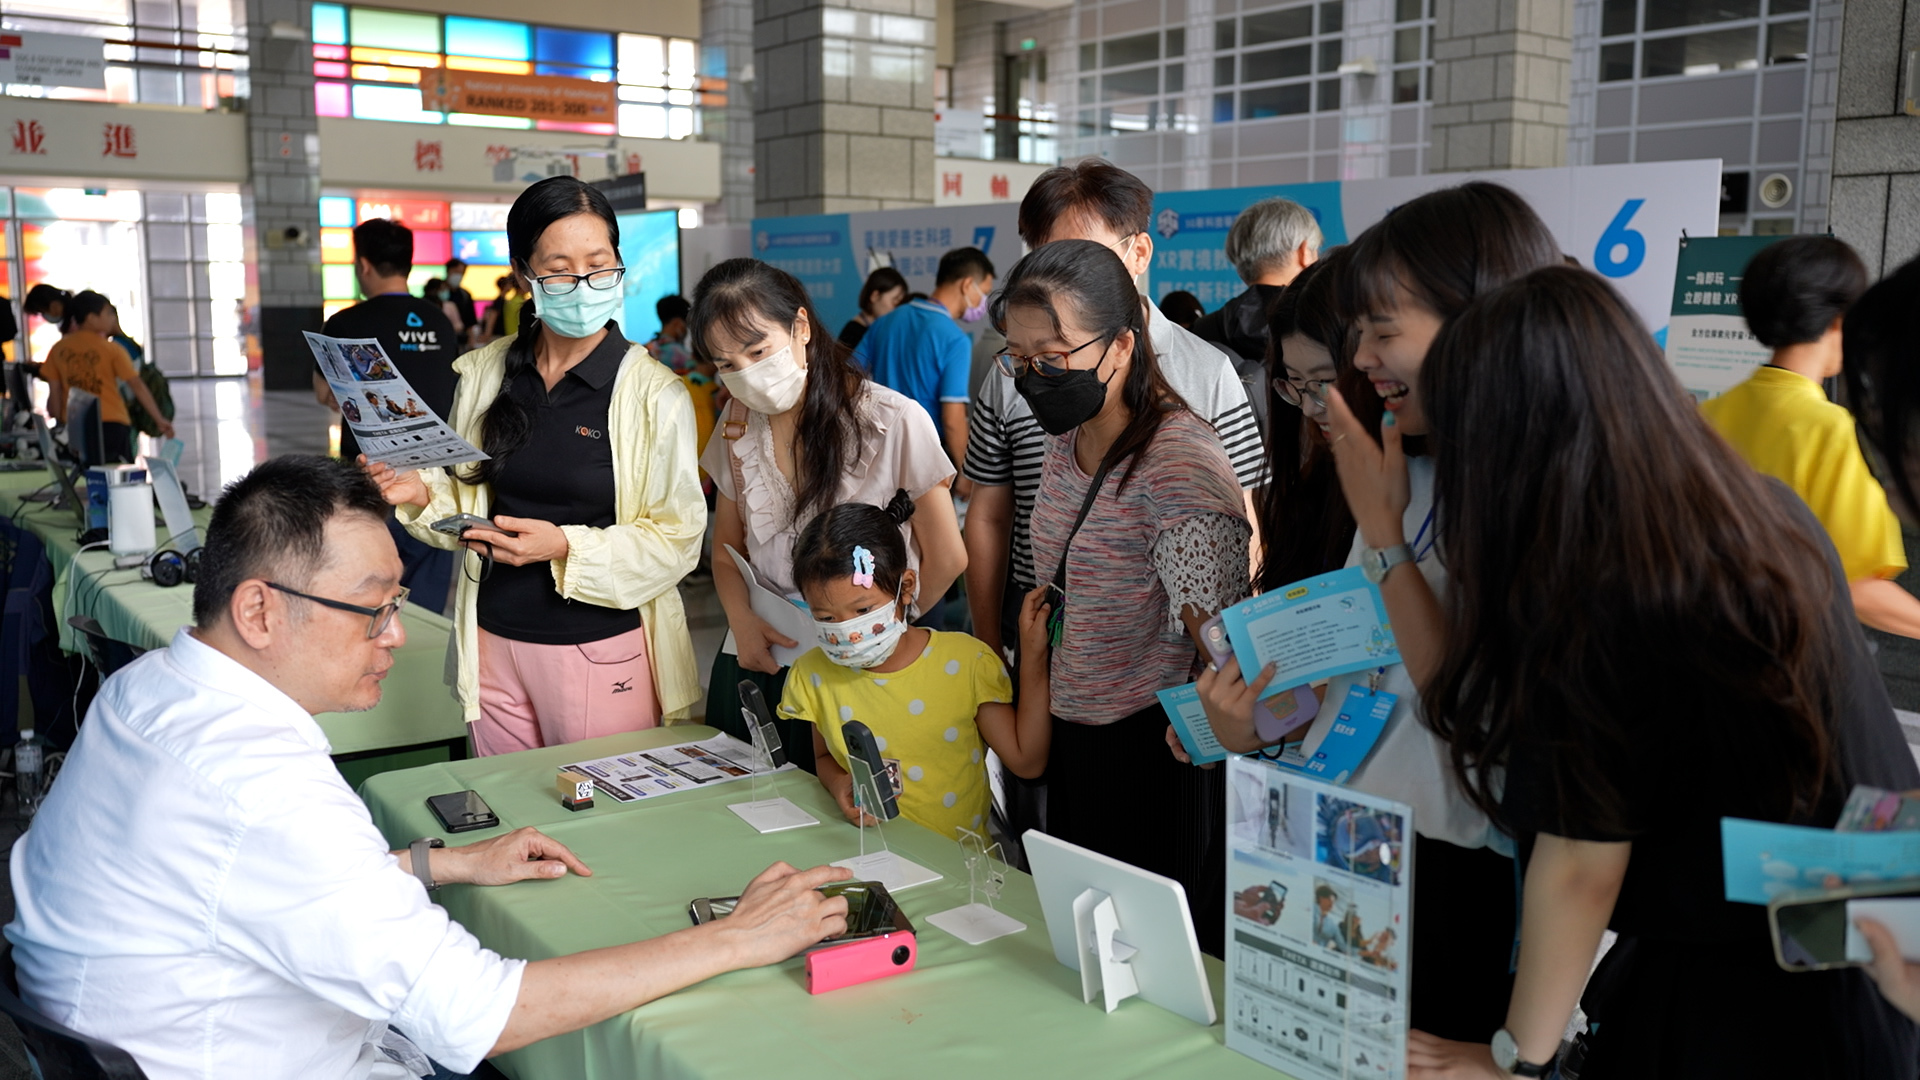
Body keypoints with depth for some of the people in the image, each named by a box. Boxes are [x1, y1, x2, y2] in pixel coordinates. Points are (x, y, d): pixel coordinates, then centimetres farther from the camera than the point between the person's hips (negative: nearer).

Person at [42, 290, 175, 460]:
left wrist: (59, 422, 14)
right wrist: (159, 419, -7)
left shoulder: (58, 349, 3)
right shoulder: (111, 350, -7)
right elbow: (137, 386, -9)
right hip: (111, 425, -3)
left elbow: (54, 393, 4)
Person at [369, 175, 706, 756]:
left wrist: (566, 546, -21)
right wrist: (420, 494, -6)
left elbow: (677, 537, -11)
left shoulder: (654, 393, -9)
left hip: (602, 651, -4)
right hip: (495, 641, 4)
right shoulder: (484, 373, 4)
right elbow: (466, 498, 15)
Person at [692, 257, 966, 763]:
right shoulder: (738, 427, 5)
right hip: (755, 664, 4)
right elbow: (727, 548, 14)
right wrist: (743, 621, -5)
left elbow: (946, 559, -5)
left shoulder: (894, 422, -11)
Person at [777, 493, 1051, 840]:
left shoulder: (966, 662, -6)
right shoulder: (815, 674, -1)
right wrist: (837, 783, -7)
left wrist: (1033, 660, -8)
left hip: (958, 855, -2)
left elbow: (1027, 762, -3)